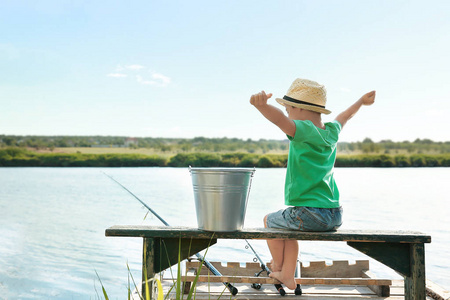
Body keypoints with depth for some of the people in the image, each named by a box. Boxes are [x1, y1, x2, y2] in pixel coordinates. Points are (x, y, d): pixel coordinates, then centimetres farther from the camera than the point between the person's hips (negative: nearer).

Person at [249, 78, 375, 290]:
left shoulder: (305, 131, -16)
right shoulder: (331, 131, 7)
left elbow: (280, 120, -38)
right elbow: (344, 117, 30)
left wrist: (262, 105, -57)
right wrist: (361, 102, 49)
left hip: (309, 214, -8)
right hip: (335, 216, 8)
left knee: (270, 221, 22)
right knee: (287, 225, 33)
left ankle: (277, 268, 39)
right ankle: (288, 275, 31)